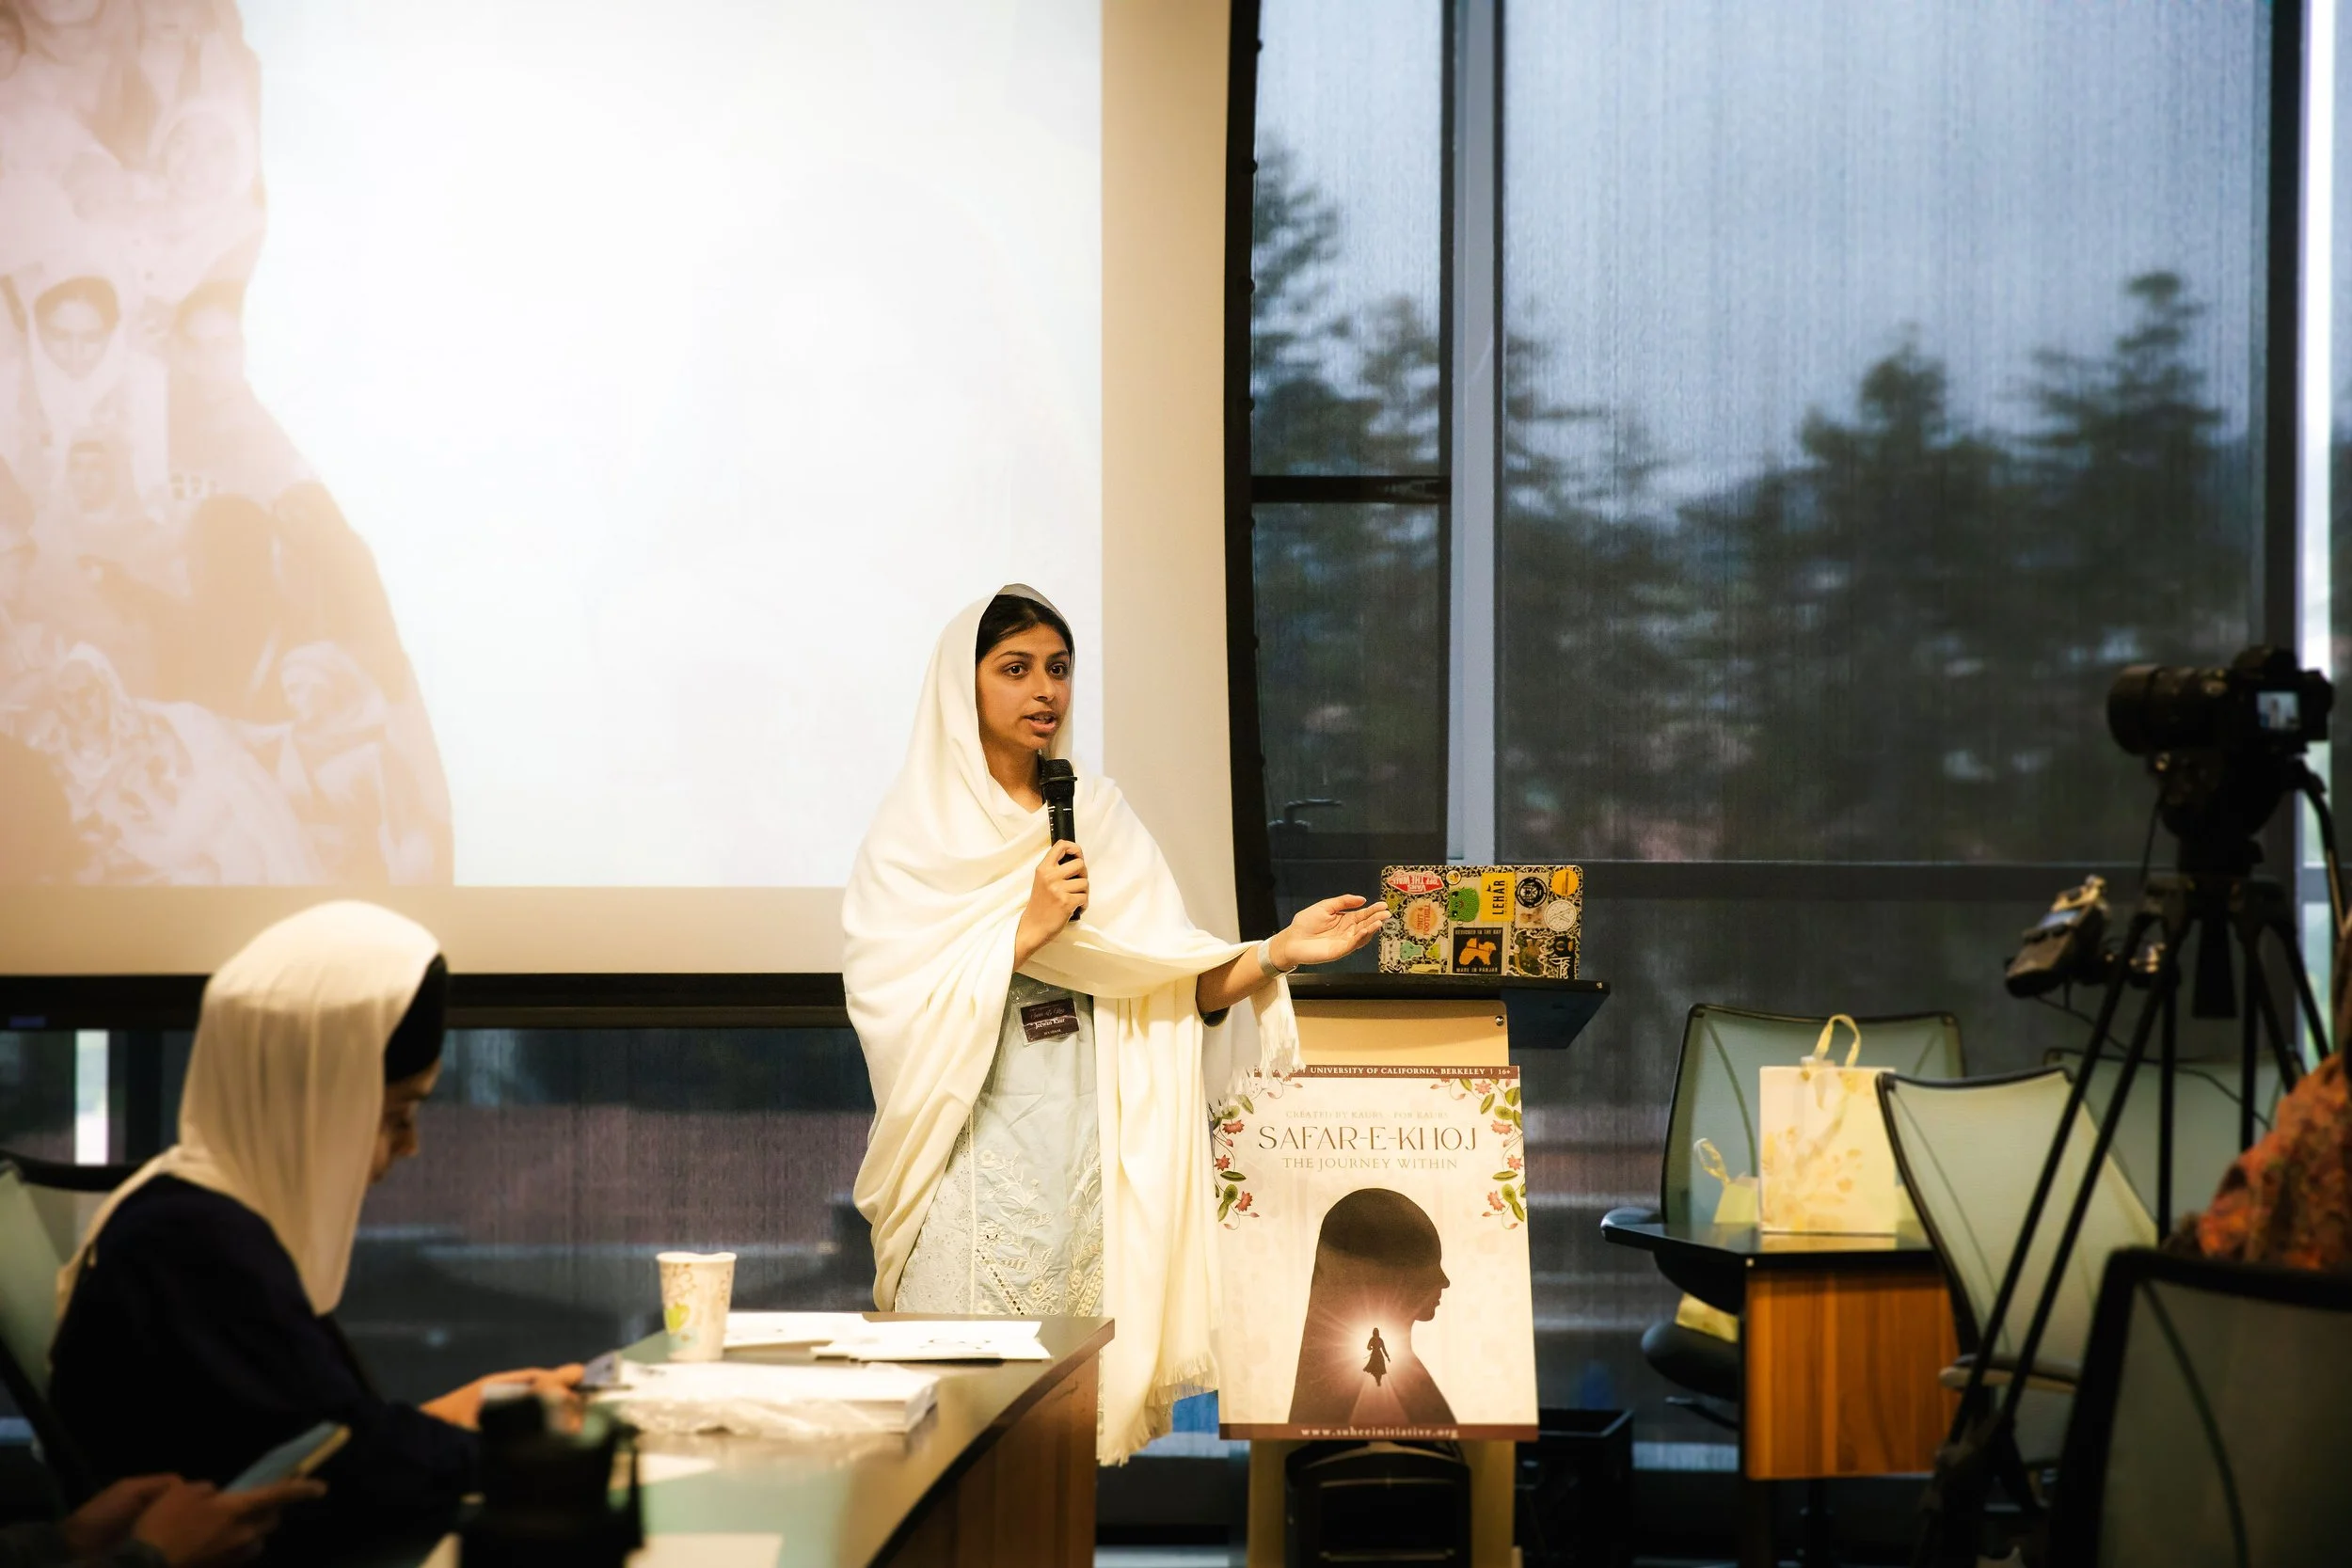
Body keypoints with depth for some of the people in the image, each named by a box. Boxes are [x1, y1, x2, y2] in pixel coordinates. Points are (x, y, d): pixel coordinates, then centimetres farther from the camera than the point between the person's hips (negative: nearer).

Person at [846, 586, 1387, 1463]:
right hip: (978, 1142, -3)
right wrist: (1028, 929, -15)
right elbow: (896, 1003, -10)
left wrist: (1276, 955, -10)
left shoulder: (1098, 818, 12)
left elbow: (1183, 986, 6)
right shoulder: (917, 834, 1)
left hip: (1087, 1140, 3)